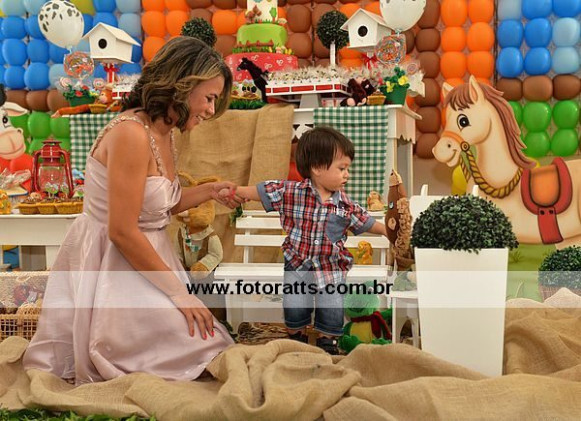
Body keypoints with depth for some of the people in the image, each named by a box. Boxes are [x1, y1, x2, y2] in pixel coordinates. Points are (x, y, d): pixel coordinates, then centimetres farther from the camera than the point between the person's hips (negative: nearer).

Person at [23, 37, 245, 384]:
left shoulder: (164, 134, 7)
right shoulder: (132, 133, -23)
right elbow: (122, 231, -23)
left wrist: (208, 192, 7)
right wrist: (178, 292, -18)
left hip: (142, 257, 10)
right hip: (111, 266, -10)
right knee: (204, 346, -10)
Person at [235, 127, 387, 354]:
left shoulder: (346, 204, -4)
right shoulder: (291, 191, -11)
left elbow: (366, 222, 9)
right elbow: (260, 191, -5)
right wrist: (233, 190, -10)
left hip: (331, 266, 1)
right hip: (298, 263, -1)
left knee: (331, 307, -2)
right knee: (295, 306, -7)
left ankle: (327, 340, 27)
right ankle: (297, 337, 23)